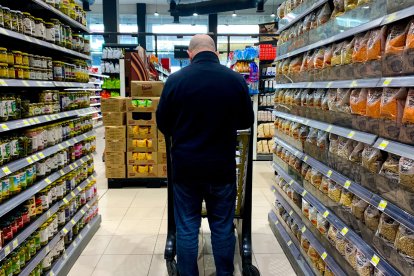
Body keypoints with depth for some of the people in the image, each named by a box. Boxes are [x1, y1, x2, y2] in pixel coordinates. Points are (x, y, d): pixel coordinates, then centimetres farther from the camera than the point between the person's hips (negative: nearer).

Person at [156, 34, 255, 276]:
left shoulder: (175, 80, -8)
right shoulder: (236, 79, -5)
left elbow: (163, 124, 1)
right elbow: (247, 121, 7)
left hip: (185, 166, 0)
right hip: (223, 166, 1)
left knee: (187, 228, 13)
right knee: (223, 227, 15)